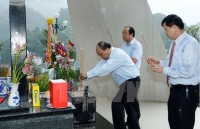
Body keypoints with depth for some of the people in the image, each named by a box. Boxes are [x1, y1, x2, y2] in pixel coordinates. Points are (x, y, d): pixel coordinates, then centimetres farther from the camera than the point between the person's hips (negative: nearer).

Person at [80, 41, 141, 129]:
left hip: (132, 81, -10)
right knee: (131, 108, 18)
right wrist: (86, 76, -12)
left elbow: (105, 69, -30)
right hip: (128, 82, 10)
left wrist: (87, 74, -28)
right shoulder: (107, 56, 7)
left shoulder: (118, 54, -22)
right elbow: (98, 67, 1)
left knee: (117, 104, -13)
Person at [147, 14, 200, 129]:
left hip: (187, 91, -9)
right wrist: (159, 62, 3)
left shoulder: (190, 43, -20)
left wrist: (164, 70, -22)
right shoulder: (175, 43, 8)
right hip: (175, 89, 9)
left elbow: (188, 71, -27)